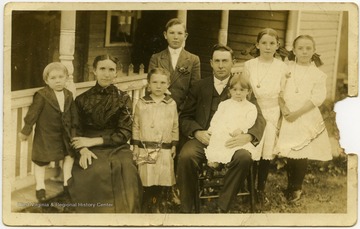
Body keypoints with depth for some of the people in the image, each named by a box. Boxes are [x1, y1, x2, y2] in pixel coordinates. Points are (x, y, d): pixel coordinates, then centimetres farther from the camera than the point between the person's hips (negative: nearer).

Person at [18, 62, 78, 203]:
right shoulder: (42, 95, -17)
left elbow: (73, 114, 10)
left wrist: (74, 129, 13)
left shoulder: (69, 95, 0)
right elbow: (33, 113, -13)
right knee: (41, 160, 3)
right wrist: (26, 131, -9)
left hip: (64, 133, 5)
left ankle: (67, 183, 27)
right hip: (45, 134, -5)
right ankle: (40, 187, 16)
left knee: (70, 154, 12)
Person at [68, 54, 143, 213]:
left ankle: (123, 211, -11)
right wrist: (83, 149, -13)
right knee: (96, 171, -32)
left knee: (126, 170, -31)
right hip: (91, 151, 0)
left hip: (117, 148, 0)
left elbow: (124, 134, -1)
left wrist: (93, 141, -10)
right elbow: (76, 130, 9)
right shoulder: (82, 99, 9)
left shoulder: (123, 99, 5)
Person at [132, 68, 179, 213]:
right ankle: (146, 209, 15)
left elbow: (175, 126, 11)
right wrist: (135, 146, 2)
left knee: (164, 183, 2)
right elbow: (136, 126, 6)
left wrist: (174, 145, 7)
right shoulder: (141, 103, 3)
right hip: (145, 150, -1)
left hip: (165, 151, 1)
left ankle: (160, 209, 16)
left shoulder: (171, 104, 5)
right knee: (146, 183, 1)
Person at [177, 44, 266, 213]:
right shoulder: (199, 87, 15)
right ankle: (185, 209, -13)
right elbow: (185, 117, 13)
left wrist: (248, 136, -18)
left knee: (244, 157, -32)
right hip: (203, 138, 0)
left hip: (230, 140, 0)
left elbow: (258, 118, 4)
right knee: (186, 156, -31)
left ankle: (222, 208, -17)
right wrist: (197, 132, -9)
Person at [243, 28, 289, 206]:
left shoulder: (282, 67, 0)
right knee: (252, 154, -5)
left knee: (267, 153, 6)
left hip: (272, 114, 2)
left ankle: (261, 190, 24)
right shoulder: (249, 65, -3)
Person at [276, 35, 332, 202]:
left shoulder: (318, 74, 0)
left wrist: (297, 113, -15)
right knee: (289, 154, 5)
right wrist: (284, 108, -13)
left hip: (307, 118, -1)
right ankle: (291, 185, 23)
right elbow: (279, 90, 2)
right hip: (288, 117, 2)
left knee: (302, 154, -1)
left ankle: (297, 187, 17)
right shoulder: (287, 68, 5)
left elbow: (317, 98, -9)